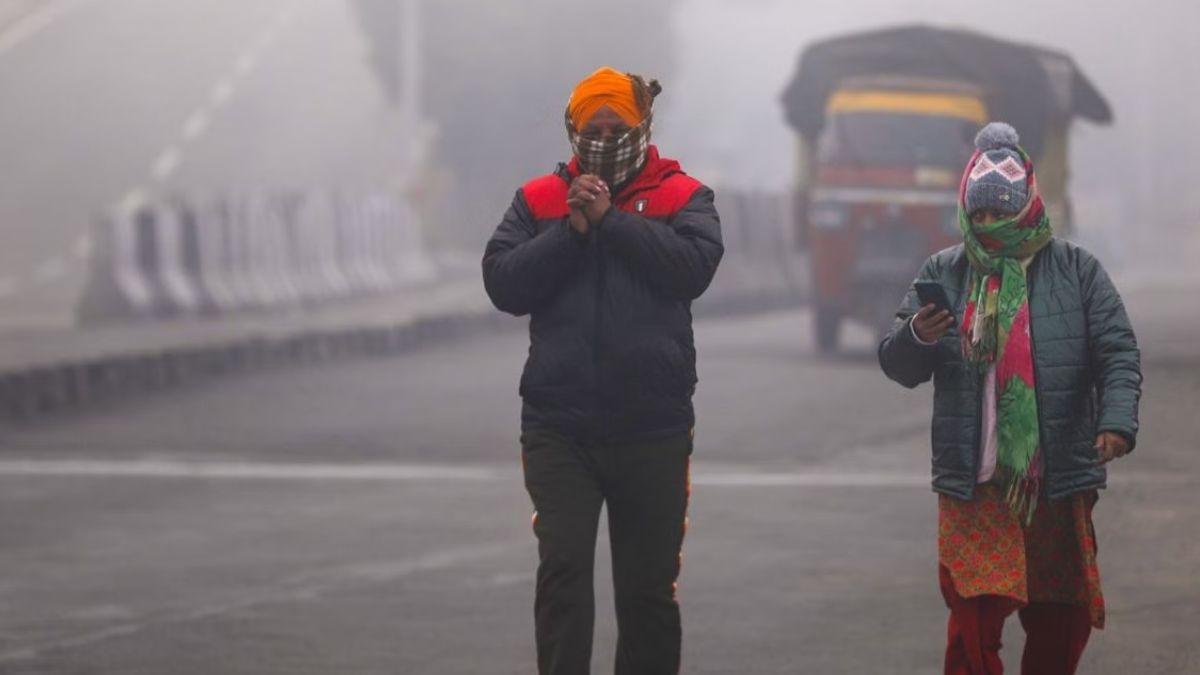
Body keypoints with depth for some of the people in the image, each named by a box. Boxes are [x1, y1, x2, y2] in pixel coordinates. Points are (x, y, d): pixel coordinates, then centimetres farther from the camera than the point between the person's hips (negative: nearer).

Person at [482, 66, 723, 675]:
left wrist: (610, 219, -14)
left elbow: (693, 268, -15)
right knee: (563, 568, -14)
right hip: (559, 429, 0)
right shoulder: (538, 201, 8)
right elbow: (503, 284, -3)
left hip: (653, 433, 0)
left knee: (650, 588, 8)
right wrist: (572, 230, -12)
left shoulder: (682, 197, 4)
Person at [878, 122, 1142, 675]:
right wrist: (916, 337, -17)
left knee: (1061, 624, 8)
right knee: (973, 620, -9)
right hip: (973, 488, 0)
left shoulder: (1075, 270, 4)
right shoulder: (944, 274, 7)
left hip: (1060, 483, 0)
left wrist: (1117, 420, -19)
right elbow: (898, 368, 6)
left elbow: (1118, 353, -1)